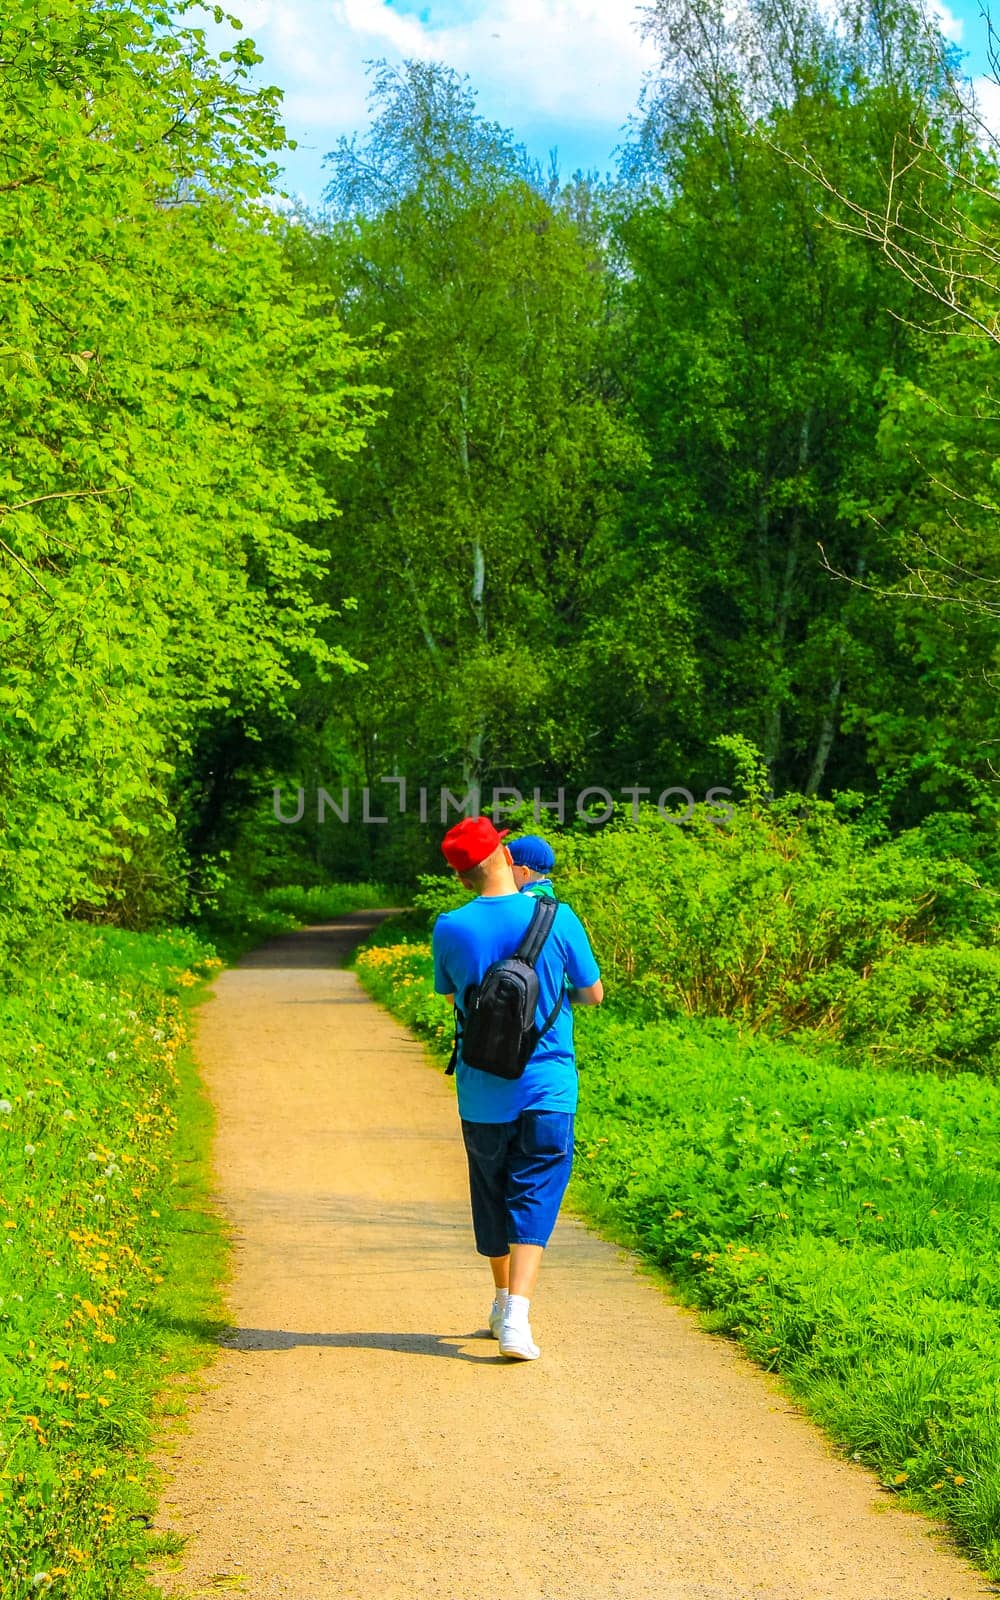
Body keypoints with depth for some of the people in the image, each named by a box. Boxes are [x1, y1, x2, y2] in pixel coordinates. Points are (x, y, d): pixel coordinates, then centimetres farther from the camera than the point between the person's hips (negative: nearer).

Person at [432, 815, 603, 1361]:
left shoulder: (450, 928, -6)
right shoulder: (557, 918, -10)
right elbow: (593, 994, 2)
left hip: (481, 1093, 2)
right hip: (547, 1089, -2)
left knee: (491, 1196, 18)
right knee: (534, 1198, 1)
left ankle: (503, 1302, 33)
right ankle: (516, 1316, -14)